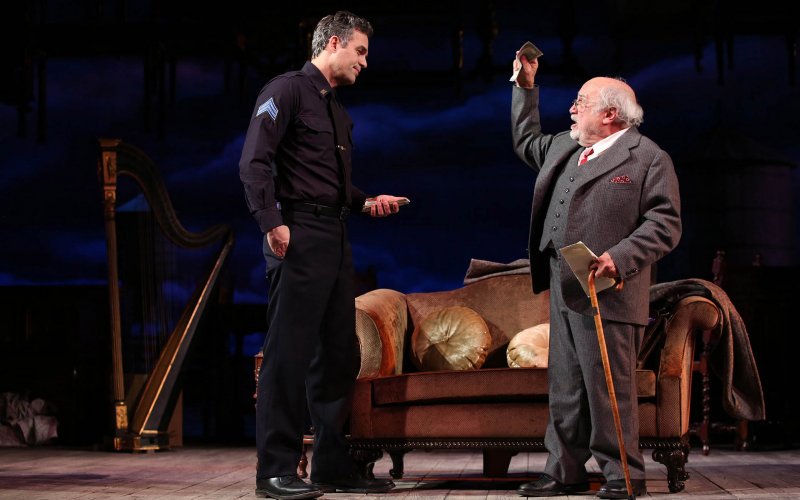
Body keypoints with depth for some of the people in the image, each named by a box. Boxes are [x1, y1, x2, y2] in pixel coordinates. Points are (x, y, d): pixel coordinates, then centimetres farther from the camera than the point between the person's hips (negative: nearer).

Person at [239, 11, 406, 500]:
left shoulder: (338, 111, 22)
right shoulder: (288, 89, -4)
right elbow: (255, 161, -14)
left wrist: (367, 201, 9)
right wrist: (272, 223, -21)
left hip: (336, 239, 9)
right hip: (300, 235, -9)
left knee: (339, 354, 11)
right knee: (289, 353, -8)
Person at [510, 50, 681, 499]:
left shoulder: (649, 158, -5)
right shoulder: (565, 147, 19)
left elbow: (665, 225, -11)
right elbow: (527, 142, 38)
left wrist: (619, 259, -22)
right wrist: (526, 87, 30)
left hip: (606, 293, -8)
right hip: (563, 291, 8)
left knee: (609, 387, -5)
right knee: (565, 387, 11)